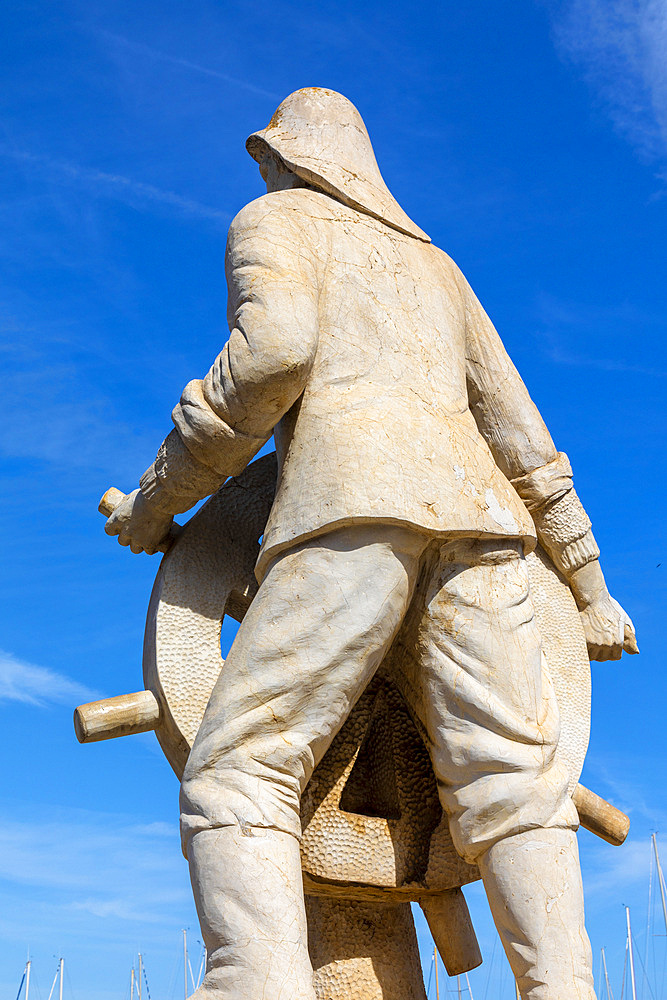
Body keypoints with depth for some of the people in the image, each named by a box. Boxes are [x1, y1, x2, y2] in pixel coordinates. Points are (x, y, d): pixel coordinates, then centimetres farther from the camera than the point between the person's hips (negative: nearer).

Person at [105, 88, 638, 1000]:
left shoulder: (273, 222, 19)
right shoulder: (435, 267, 36)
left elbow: (275, 349, -5)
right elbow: (523, 437, 29)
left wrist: (163, 493, 3)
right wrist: (589, 586, 32)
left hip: (354, 509, -6)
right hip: (472, 517, 6)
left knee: (238, 774, -9)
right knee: (509, 785, -5)